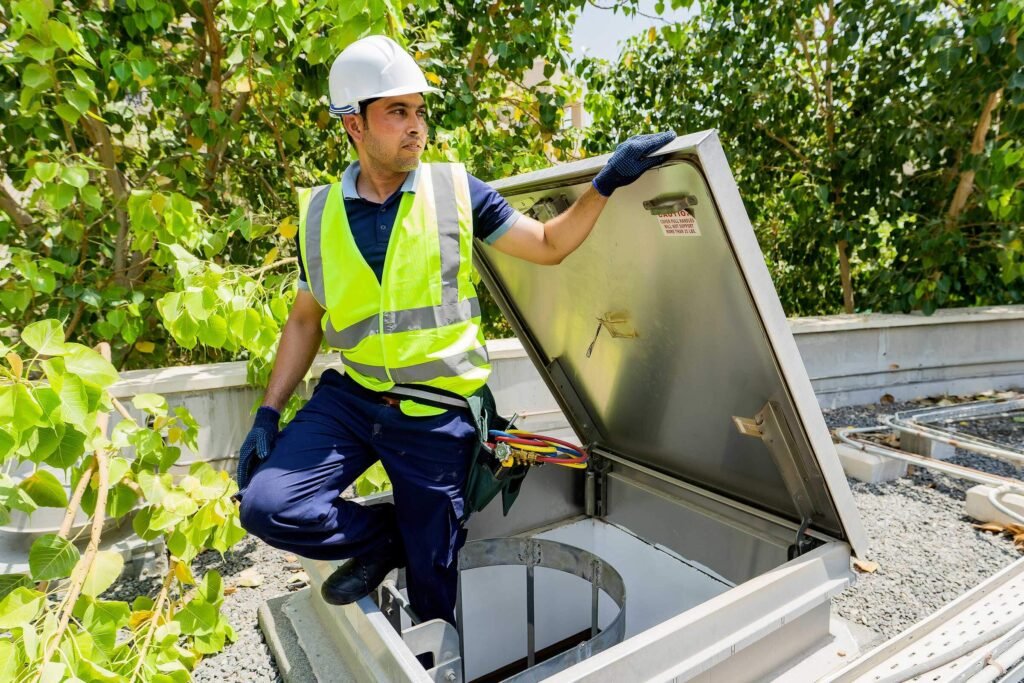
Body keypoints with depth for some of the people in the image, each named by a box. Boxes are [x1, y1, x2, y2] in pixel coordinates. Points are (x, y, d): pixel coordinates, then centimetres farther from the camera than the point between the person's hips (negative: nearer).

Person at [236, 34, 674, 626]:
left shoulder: (456, 190, -4)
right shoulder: (320, 215, 1)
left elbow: (549, 246, 0)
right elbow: (305, 320, 10)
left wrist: (608, 181, -13)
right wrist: (268, 413, 4)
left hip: (436, 415, -2)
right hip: (350, 397, 3)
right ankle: (387, 535, 12)